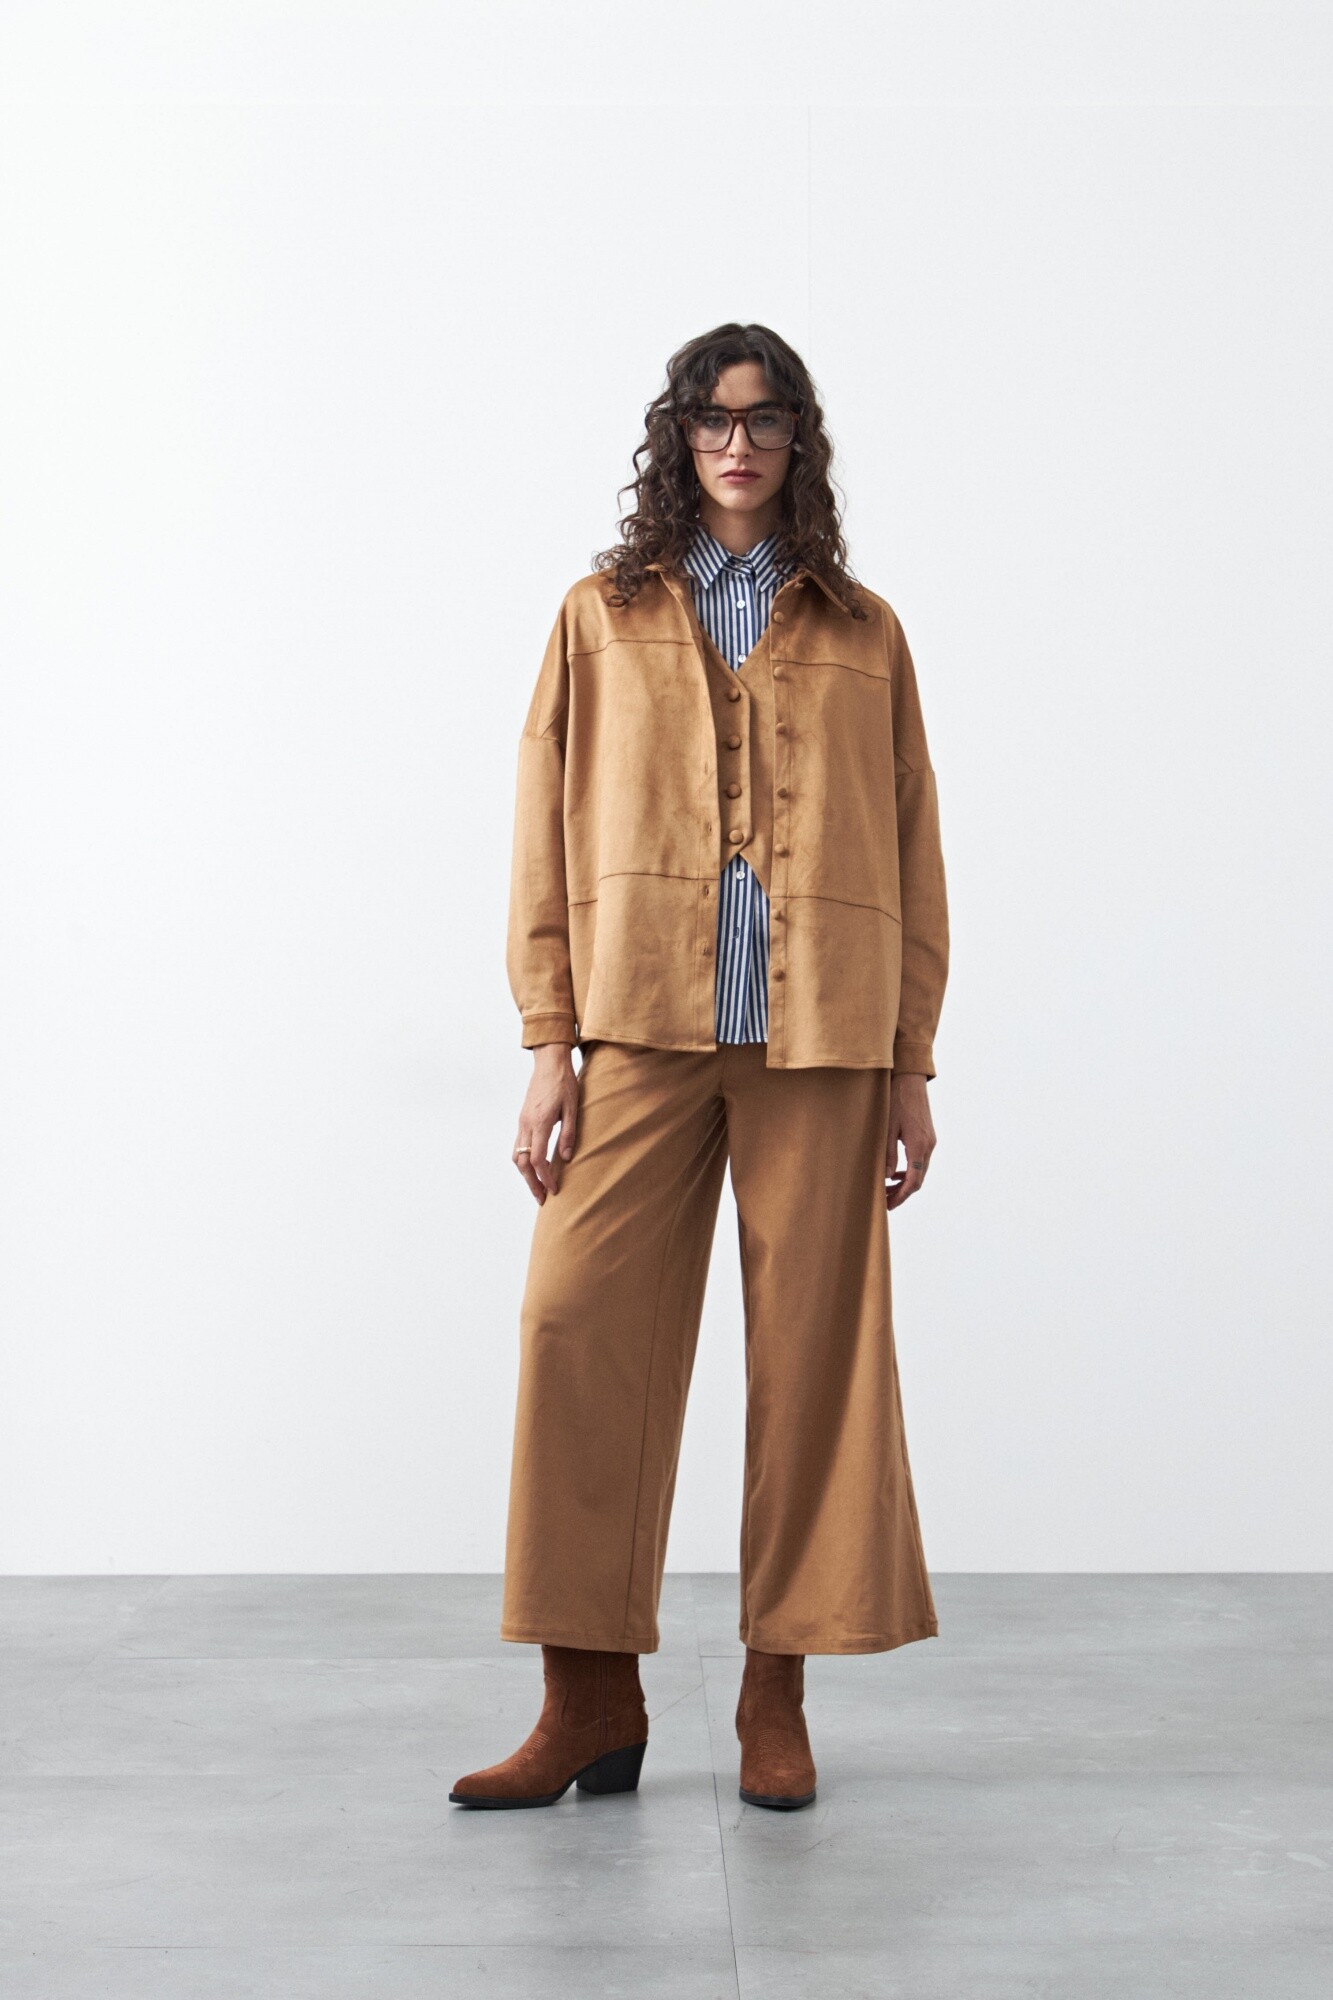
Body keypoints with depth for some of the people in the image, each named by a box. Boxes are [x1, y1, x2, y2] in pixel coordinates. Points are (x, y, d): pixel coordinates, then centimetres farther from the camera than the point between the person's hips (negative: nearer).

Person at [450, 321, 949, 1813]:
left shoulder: (862, 636, 13)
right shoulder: (601, 616, 13)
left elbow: (912, 855, 11)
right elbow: (547, 838, 8)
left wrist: (911, 1063, 4)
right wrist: (549, 1042, -1)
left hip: (820, 1044, 0)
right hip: (640, 1031, 0)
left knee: (814, 1349, 1)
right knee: (580, 1330, -6)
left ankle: (778, 1699, 13)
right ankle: (592, 1699, 5)